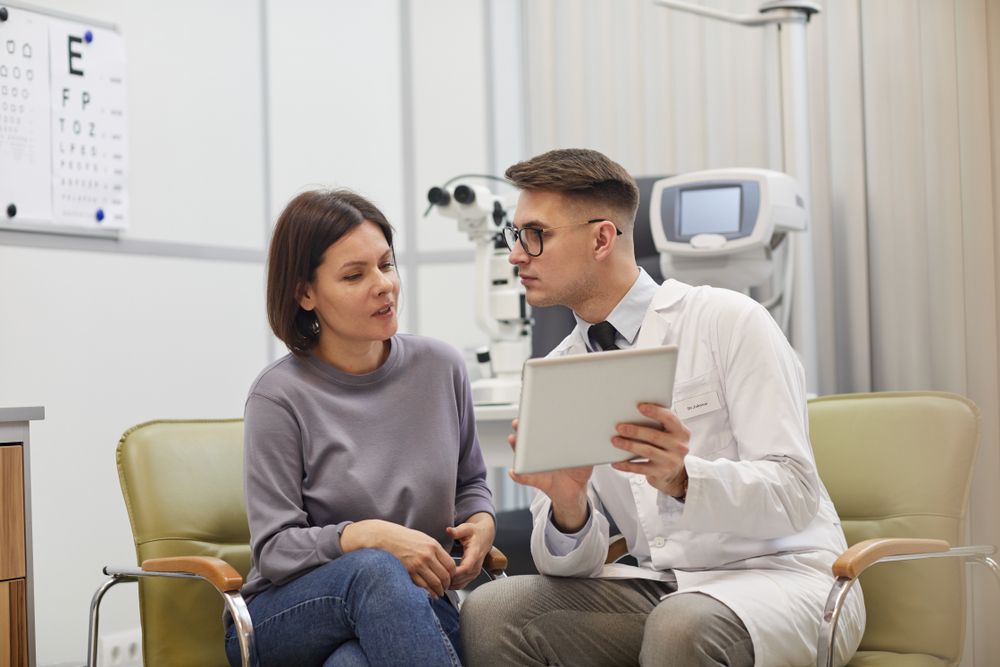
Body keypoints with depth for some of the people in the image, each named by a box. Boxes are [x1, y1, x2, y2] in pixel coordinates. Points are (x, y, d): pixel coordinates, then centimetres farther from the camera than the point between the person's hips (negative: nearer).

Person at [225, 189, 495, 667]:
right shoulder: (280, 395, -7)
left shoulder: (441, 367, 5)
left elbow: (470, 482, 21)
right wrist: (367, 536, -26)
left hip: (410, 609, 1)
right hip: (287, 617, -1)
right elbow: (273, 550, -8)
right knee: (374, 570, -38)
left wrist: (481, 523, -3)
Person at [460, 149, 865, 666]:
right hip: (657, 584, 5)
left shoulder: (728, 321, -8)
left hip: (779, 574, -5)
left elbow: (794, 494, -15)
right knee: (489, 610, -16)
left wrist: (682, 479, -33)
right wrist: (567, 507, -22)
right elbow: (574, 562, 1)